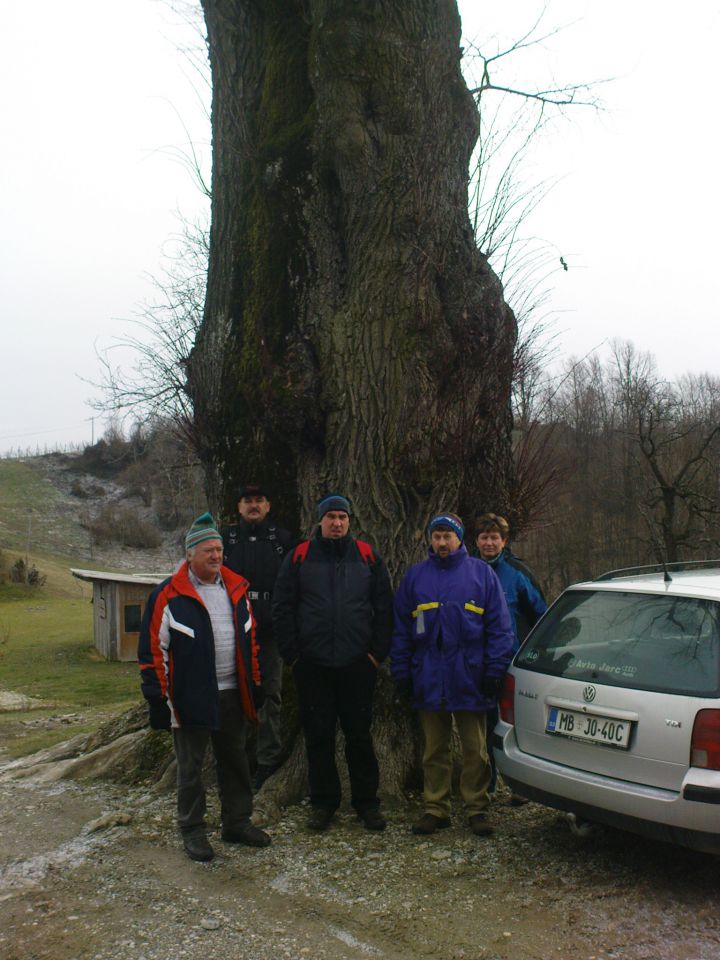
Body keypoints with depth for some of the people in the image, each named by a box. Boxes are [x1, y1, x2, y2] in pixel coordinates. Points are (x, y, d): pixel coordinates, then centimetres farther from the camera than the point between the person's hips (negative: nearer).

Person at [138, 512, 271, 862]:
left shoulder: (237, 589, 7)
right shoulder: (168, 596, -10)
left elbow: (250, 639, 16)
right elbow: (153, 649, -8)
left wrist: (255, 683, 15)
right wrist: (158, 697, -10)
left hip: (232, 694, 5)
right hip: (190, 698, -5)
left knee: (235, 760, 15)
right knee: (190, 766, 7)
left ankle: (237, 823, 30)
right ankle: (192, 830, 21)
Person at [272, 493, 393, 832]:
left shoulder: (367, 556, 5)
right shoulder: (300, 557, 3)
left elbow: (384, 607, 6)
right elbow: (282, 608, 3)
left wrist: (377, 651, 0)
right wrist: (292, 654, -2)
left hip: (357, 665, 0)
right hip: (312, 665, 0)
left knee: (359, 735, 7)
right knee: (318, 736, 8)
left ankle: (366, 802, 19)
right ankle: (323, 802, 21)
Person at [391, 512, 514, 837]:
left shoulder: (481, 573, 2)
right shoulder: (415, 576, 8)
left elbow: (499, 627, 1)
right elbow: (401, 629, 9)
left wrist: (494, 670, -6)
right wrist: (401, 672, 3)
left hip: (470, 680, -2)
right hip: (429, 681, 2)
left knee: (475, 750, 6)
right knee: (434, 749, 10)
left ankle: (477, 809, 17)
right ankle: (435, 808, 19)